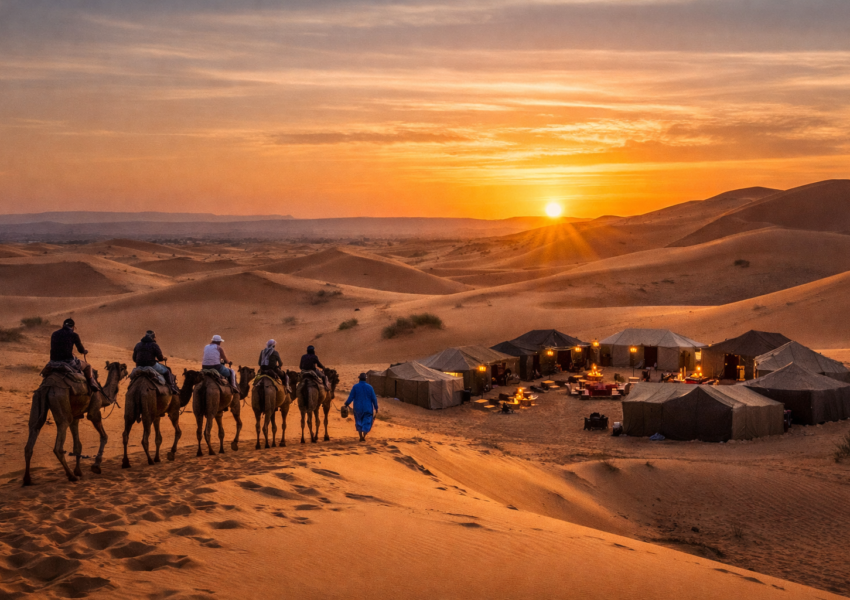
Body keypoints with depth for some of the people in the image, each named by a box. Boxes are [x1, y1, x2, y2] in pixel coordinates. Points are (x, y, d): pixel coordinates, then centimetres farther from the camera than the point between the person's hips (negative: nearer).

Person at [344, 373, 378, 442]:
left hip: (358, 408, 1)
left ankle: (361, 436, 15)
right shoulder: (369, 387, -8)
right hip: (368, 408, -1)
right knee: (367, 422, 7)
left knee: (359, 422, 18)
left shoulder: (355, 387, -9)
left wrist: (346, 404, 8)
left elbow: (351, 397, -8)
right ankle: (364, 436, -10)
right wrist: (376, 408, 5)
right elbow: (374, 398, -4)